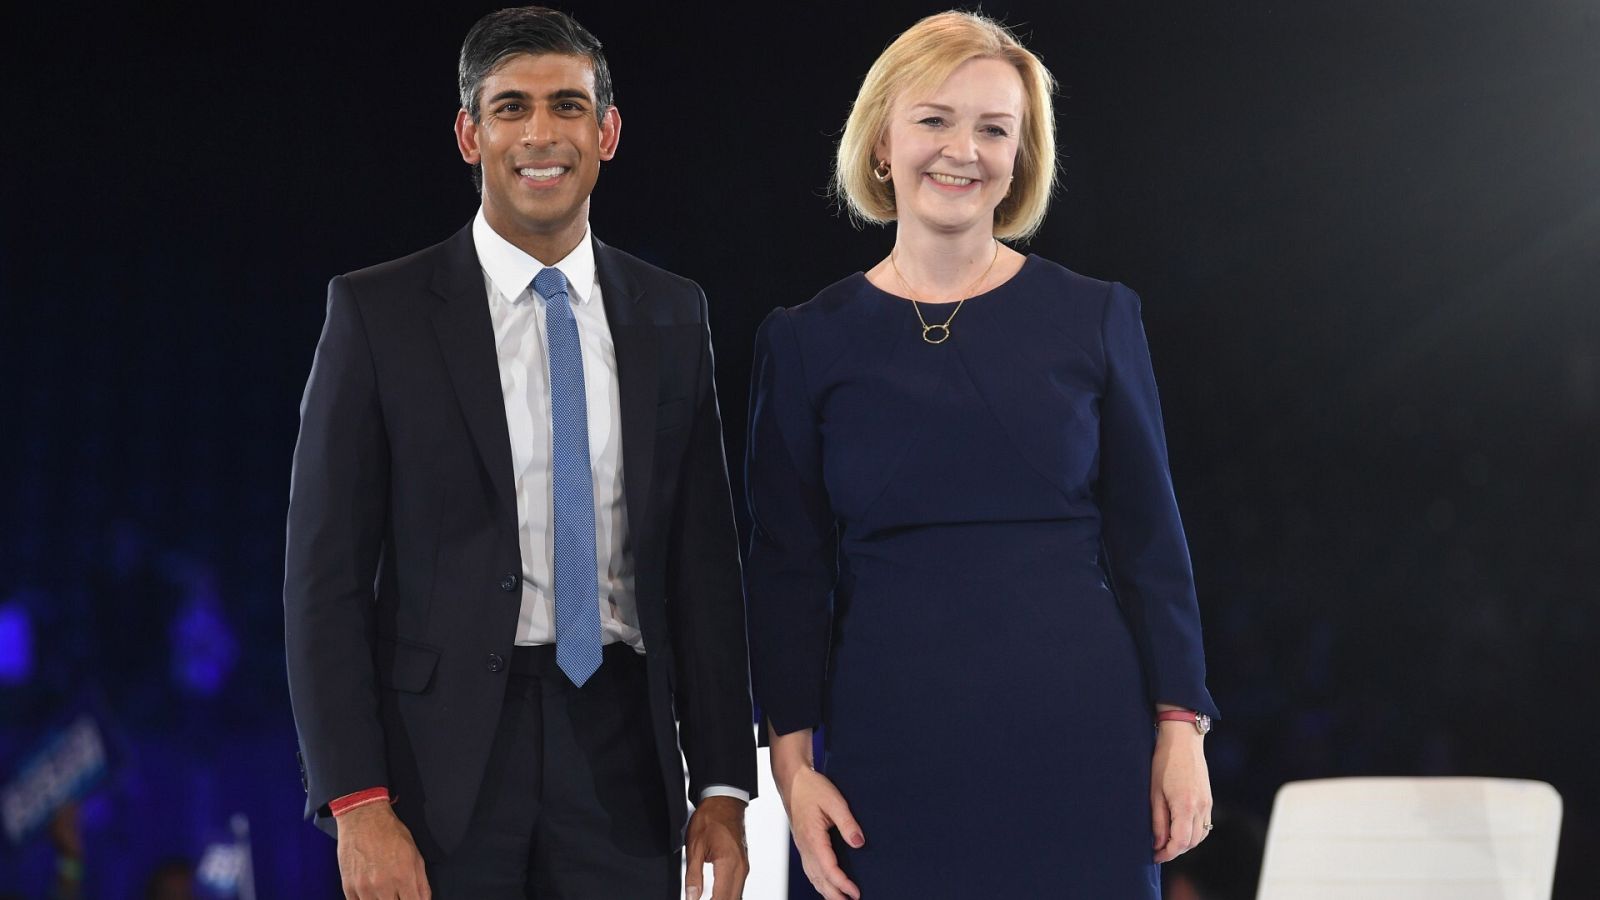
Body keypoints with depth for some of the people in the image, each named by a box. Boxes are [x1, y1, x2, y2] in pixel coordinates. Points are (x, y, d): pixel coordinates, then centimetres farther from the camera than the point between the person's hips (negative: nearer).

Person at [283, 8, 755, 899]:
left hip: (620, 754, 3)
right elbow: (325, 574, -4)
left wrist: (724, 787, 3)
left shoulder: (672, 315, 8)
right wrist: (356, 804, -11)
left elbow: (705, 563, 9)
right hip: (443, 752, -2)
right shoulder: (380, 313, -1)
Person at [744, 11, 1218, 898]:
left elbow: (1148, 538, 6)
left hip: (1082, 738, 0)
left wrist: (1180, 726, 1)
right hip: (895, 754, 0)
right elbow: (785, 568, 5)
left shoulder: (1095, 318, 5)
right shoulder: (808, 342, 5)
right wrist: (793, 761, -1)